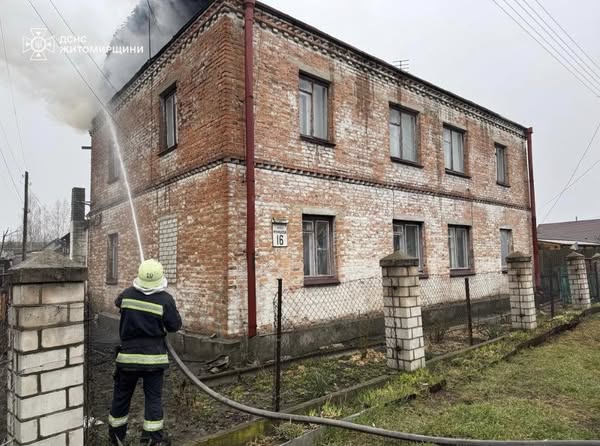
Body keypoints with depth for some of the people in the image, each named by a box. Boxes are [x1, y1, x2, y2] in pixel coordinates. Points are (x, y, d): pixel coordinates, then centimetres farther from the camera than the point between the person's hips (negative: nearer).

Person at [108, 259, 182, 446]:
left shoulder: (127, 294, -6)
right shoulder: (165, 299, -15)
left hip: (128, 355, 3)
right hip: (153, 356, -3)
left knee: (122, 395, 19)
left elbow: (118, 302, 19)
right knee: (153, 397, 7)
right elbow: (175, 325, -6)